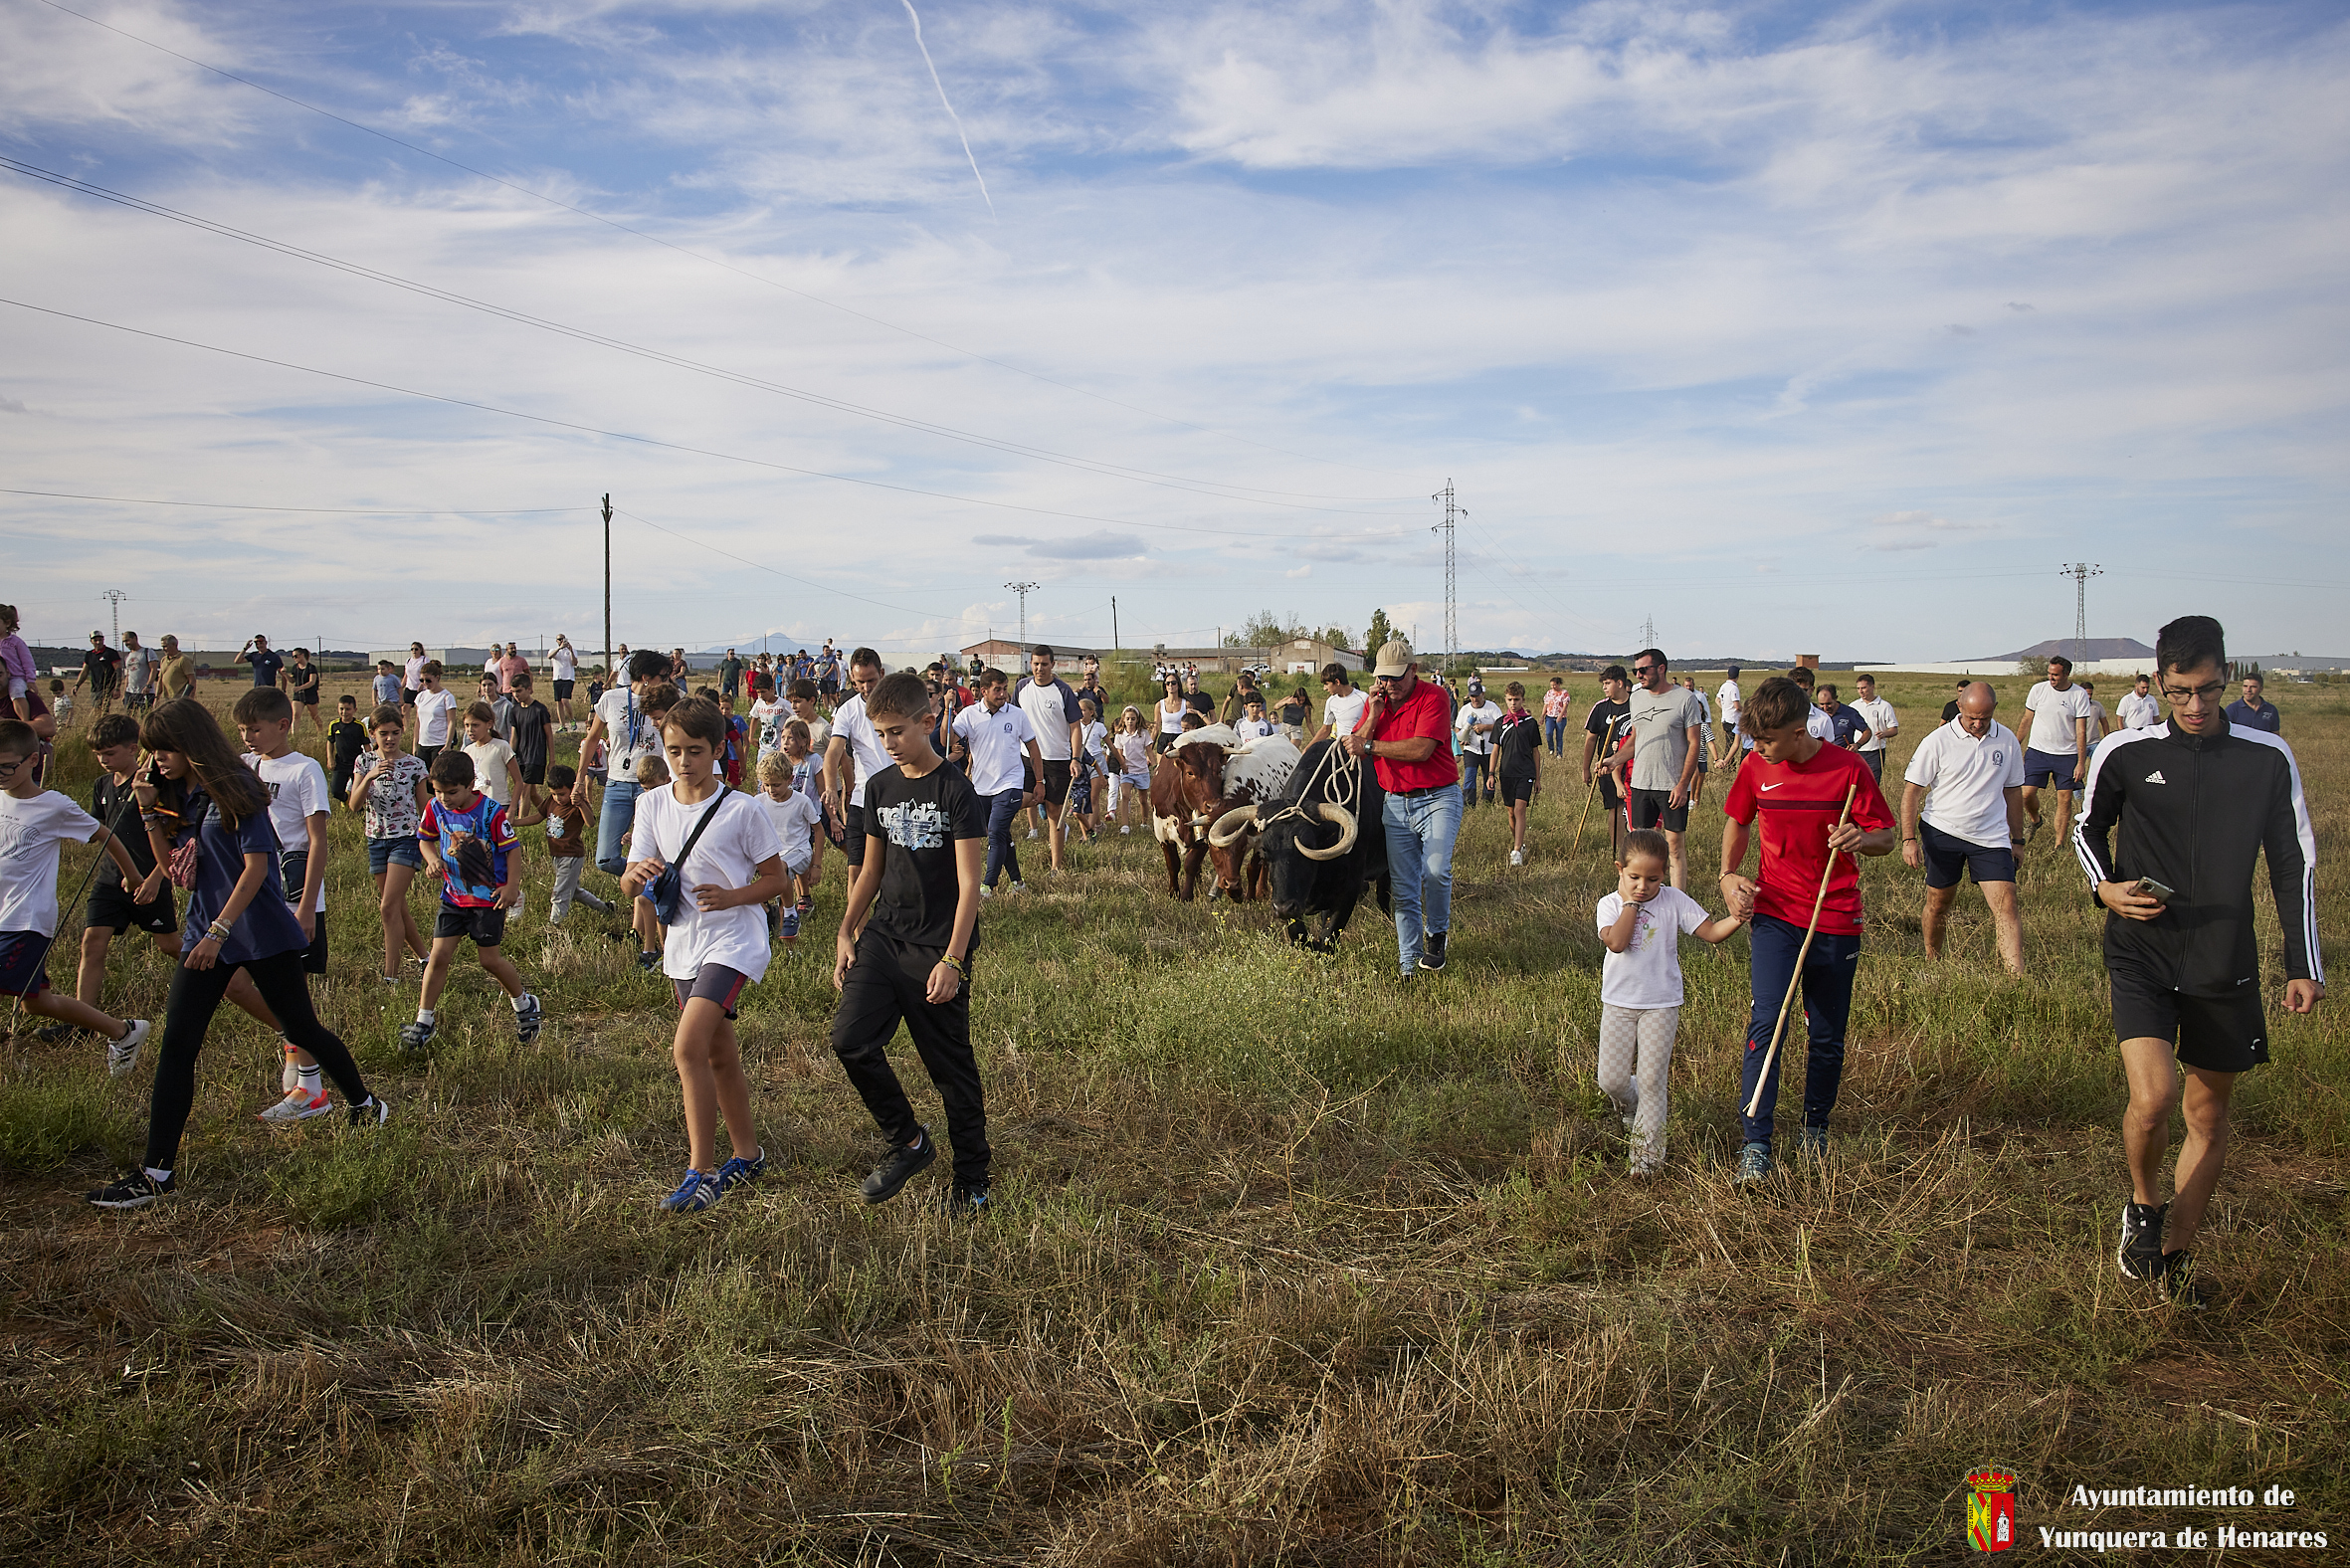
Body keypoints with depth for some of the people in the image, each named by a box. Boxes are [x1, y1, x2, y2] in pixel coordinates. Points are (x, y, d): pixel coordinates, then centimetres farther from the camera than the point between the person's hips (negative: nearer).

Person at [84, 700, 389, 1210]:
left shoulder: (235, 789, -13)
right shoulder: (178, 798, 9)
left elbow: (256, 866, -17)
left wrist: (219, 931, -21)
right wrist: (150, 812, -1)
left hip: (260, 932, -7)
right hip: (205, 931, 7)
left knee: (301, 1028, 6)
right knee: (176, 1046, -1)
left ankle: (365, 1104, 30)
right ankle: (158, 1171, 2)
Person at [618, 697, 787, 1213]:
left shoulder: (742, 811, -11)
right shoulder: (652, 805, 3)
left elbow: (776, 879, -3)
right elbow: (628, 884, 3)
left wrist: (731, 896, -20)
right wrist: (637, 875, -21)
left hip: (733, 941, -6)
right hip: (683, 943, 6)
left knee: (688, 1048, -19)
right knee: (719, 1054, 17)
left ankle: (701, 1172, -11)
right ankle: (747, 1154, 33)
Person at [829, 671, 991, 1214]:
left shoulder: (955, 791, -10)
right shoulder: (880, 787, 9)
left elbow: (968, 885, -13)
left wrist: (952, 959, -19)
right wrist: (846, 933, 12)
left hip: (937, 948, -5)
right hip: (883, 936, 5)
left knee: (952, 1067, 2)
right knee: (850, 1039, -11)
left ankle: (972, 1180, 18)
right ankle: (907, 1141, 9)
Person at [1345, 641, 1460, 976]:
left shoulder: (1433, 697, -11)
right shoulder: (1375, 701, 8)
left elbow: (1421, 750, -22)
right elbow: (1354, 749, 3)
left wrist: (1369, 746, -15)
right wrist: (1373, 717, -12)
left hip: (1438, 798, -5)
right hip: (1395, 803, 5)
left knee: (1436, 870, -23)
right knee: (1402, 886, 5)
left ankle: (1436, 935, 4)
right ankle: (1408, 963, 12)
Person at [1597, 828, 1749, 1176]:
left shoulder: (1674, 901, -5)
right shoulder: (1610, 904, -6)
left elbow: (1711, 931, -9)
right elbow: (1616, 942, -24)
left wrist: (1735, 920, -29)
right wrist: (1631, 902, -19)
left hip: (1661, 1004, -1)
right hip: (1619, 1003, 1)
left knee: (1652, 1081, -1)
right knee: (1611, 1080, 2)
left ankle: (1647, 1150, 11)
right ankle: (1629, 1106, 37)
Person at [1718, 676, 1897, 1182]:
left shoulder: (1848, 769, -10)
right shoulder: (1756, 767, -2)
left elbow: (1886, 837, -3)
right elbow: (1738, 823, 16)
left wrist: (1860, 839, -25)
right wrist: (1729, 875, 0)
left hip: (1836, 921, -1)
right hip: (1774, 916, 1)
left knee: (1828, 1036, 10)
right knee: (1766, 1023, -12)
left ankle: (1816, 1126, 33)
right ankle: (1755, 1144, -7)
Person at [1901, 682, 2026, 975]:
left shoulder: (2007, 741, 3)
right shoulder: (1937, 742, -8)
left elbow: (2013, 790, 15)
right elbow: (1911, 790, -5)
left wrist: (2017, 839, 17)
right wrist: (1909, 839, -11)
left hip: (1991, 837, 2)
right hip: (1941, 832, -2)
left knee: (2005, 903, -9)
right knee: (1939, 901, 8)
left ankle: (2017, 979, -13)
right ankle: (1931, 962, 30)